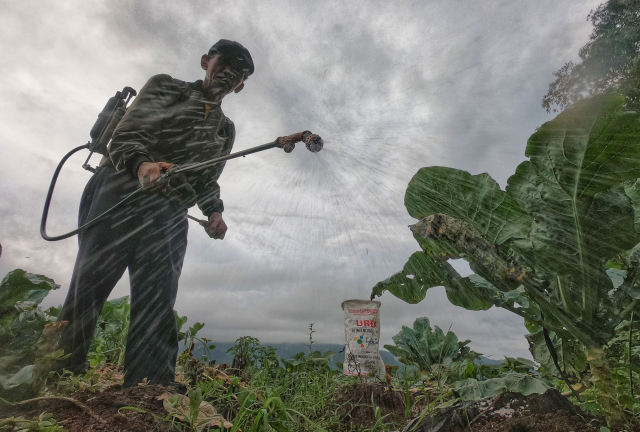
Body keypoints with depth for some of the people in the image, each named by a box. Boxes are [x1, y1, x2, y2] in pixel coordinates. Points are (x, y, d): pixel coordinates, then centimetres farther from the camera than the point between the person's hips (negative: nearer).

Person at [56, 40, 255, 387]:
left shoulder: (225, 130, 22)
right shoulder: (166, 87, 12)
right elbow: (125, 136, -2)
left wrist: (213, 211, 0)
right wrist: (141, 164, -25)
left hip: (169, 214, 3)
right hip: (119, 193, -2)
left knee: (157, 304, -3)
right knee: (88, 284, -6)